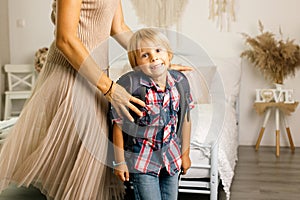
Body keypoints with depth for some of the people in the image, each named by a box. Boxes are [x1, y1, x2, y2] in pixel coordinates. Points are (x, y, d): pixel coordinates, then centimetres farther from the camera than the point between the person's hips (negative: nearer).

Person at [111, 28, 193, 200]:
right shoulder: (130, 84, -20)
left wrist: (185, 153, 13)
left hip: (171, 156, 5)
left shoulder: (180, 81, -5)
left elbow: (185, 119, 6)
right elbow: (118, 124, -13)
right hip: (142, 159, -5)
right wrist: (119, 161, -7)